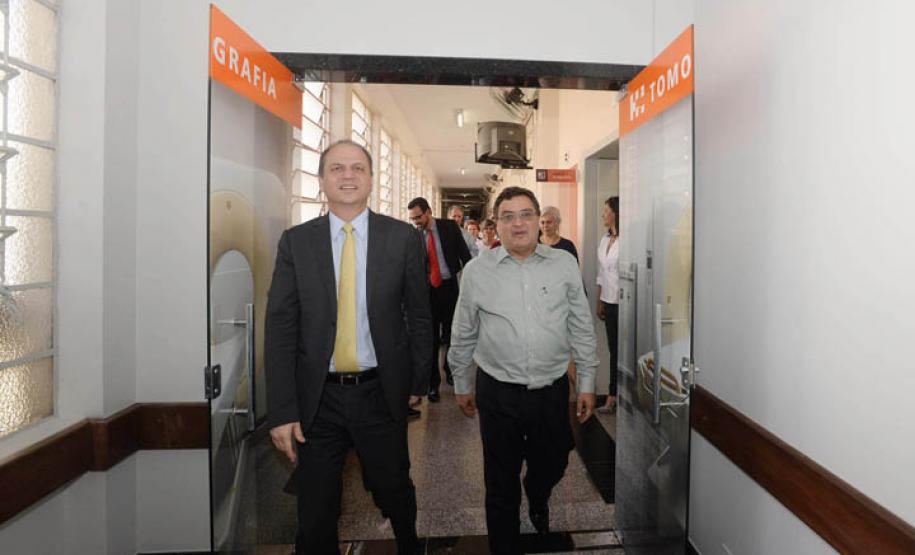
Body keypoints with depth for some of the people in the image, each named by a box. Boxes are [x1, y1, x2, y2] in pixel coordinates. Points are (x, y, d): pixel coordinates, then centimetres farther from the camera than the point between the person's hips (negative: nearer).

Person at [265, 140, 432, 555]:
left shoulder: (403, 237, -4)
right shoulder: (295, 241, -3)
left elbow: (419, 314, 2)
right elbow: (280, 327, -4)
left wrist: (419, 381, 5)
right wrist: (282, 410, -8)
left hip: (382, 394, 0)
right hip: (317, 398, 1)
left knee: (394, 491, 21)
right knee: (315, 512, 15)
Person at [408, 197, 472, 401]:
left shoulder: (449, 226, -4)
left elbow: (464, 254, 0)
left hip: (450, 287, 1)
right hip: (427, 291, 0)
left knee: (453, 333, 13)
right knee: (431, 338, 3)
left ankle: (451, 372, 35)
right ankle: (433, 383, 15)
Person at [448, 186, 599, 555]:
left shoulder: (565, 265, -1)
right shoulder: (477, 270, -4)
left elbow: (582, 329, 4)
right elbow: (463, 336, 4)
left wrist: (587, 383, 6)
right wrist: (461, 386, 10)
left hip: (552, 389, 2)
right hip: (498, 393, -1)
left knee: (552, 466, 22)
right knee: (501, 483, 12)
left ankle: (538, 500, 58)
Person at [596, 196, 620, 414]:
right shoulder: (604, 240, 11)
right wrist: (599, 302, 16)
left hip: (622, 302, -8)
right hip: (608, 302, 8)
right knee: (613, 349, 13)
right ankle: (612, 399, 22)